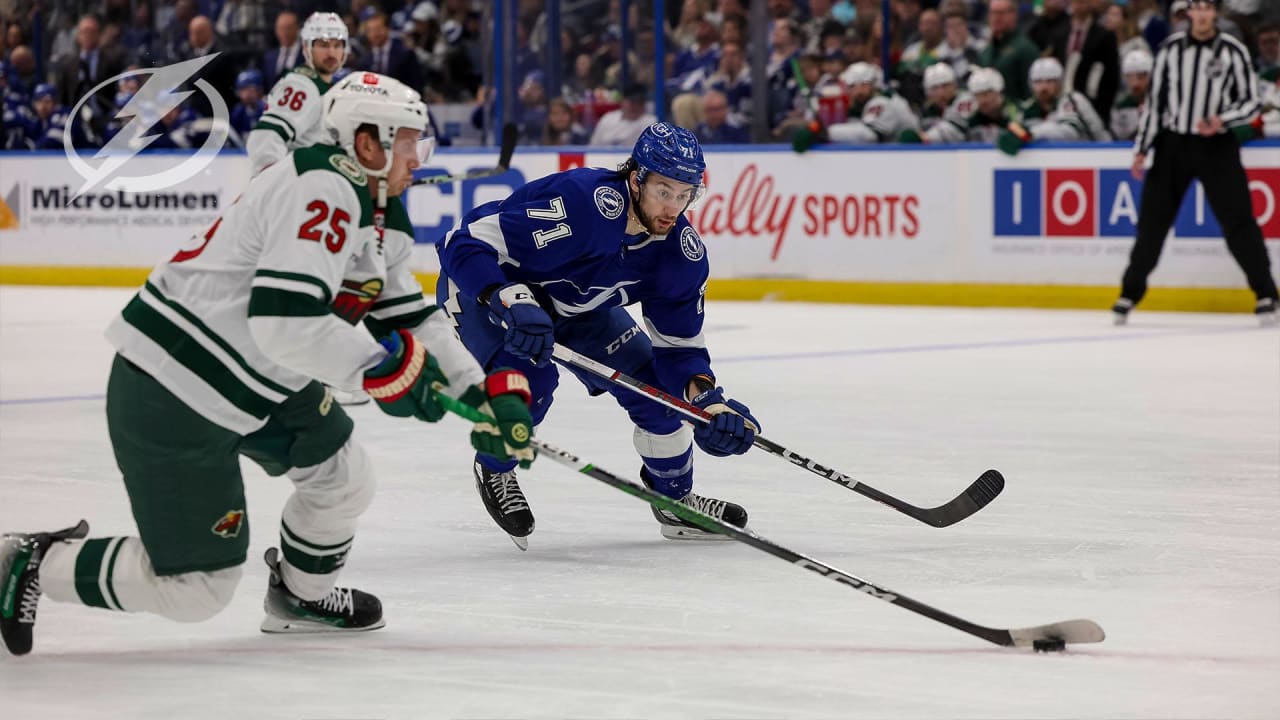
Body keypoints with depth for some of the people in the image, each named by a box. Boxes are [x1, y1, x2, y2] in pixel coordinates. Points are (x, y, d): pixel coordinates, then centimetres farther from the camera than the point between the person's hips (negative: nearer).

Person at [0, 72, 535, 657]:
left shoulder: (378, 216, 12)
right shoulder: (325, 191, -22)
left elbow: (411, 317, 21)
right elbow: (285, 320, -31)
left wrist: (484, 392, 13)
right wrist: (385, 367, -21)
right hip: (171, 395, -10)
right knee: (196, 589, -4)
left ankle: (302, 596, 38)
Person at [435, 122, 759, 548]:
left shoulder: (682, 253, -17)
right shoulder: (579, 202, -39)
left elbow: (679, 345, -7)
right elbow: (466, 244, -40)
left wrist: (709, 400, -25)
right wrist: (512, 303, -54)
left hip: (574, 302, 7)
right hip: (483, 287, -7)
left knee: (654, 381, 0)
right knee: (529, 376, -31)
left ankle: (675, 500, 24)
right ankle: (495, 471, -1)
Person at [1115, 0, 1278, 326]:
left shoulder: (1233, 51, -4)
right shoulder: (1171, 48, 2)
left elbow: (1250, 102, -1)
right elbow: (1155, 100, 6)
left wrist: (1222, 121, -20)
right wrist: (1141, 149, 3)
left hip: (1217, 146, -2)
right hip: (1173, 143, 2)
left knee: (1237, 220, -7)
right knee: (1152, 219, 4)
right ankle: (1130, 292, 14)